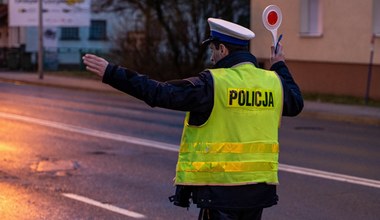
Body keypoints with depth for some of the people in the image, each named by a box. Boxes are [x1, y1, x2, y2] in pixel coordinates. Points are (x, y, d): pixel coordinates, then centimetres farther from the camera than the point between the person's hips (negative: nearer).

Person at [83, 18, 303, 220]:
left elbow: (159, 93, -16)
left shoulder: (212, 83, -14)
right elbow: (296, 103, 25)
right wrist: (280, 67, 41)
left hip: (220, 188, -6)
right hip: (260, 187, 6)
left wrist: (111, 73, -13)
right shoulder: (274, 82, 4)